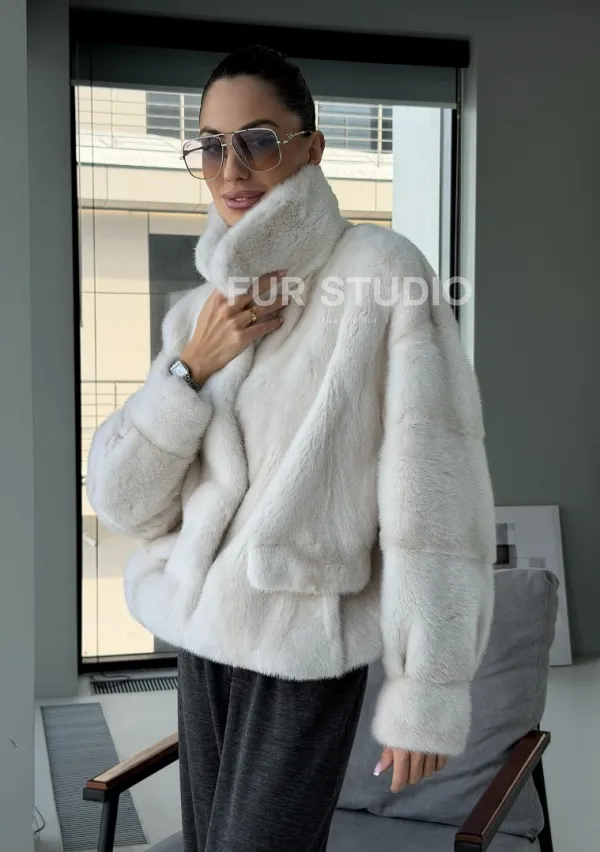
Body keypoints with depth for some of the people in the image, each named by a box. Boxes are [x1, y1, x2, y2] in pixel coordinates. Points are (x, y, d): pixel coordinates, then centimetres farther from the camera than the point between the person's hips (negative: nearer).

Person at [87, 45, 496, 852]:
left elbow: (432, 495, -15)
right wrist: (192, 368, -10)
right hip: (202, 632, 6)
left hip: (307, 641, -5)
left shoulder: (381, 271, -11)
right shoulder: (199, 310, 7)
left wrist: (428, 689, -15)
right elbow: (121, 502, 3)